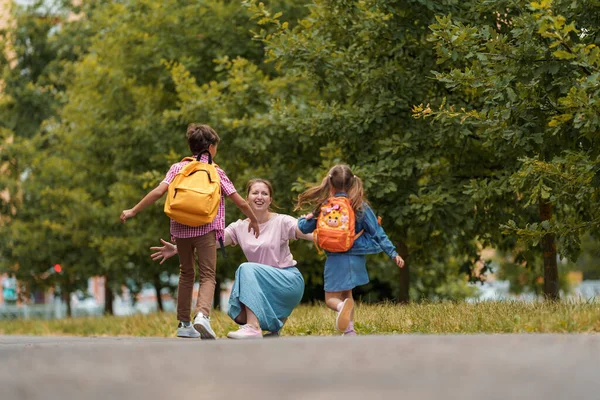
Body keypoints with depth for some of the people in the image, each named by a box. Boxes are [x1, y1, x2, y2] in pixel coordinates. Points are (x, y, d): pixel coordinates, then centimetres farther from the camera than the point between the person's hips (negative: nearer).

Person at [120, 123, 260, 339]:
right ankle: (202, 315, -31)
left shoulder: (177, 168, 10)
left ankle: (184, 324, 22)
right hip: (205, 228, -3)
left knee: (186, 274, 20)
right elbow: (239, 201, 5)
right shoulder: (216, 171, 6)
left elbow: (158, 191, -4)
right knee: (207, 276, -4)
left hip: (180, 229, 3)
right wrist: (253, 220, 21)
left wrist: (133, 211, 0)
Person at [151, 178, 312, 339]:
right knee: (238, 314, -23)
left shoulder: (281, 222, -7)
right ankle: (274, 322, 9)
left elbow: (311, 233, -21)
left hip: (290, 282, -5)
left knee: (247, 268, -29)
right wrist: (177, 249, -15)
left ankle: (253, 328, -34)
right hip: (262, 286, 5)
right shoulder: (240, 228, 5)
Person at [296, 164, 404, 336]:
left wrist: (303, 219, 30)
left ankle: (343, 307, -31)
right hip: (356, 258, 3)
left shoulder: (324, 207, -5)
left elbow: (304, 228, 7)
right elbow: (377, 232, -4)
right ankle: (349, 331, 19)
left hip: (336, 259, -3)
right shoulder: (360, 206, -4)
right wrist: (393, 253, -1)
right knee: (346, 294, 26)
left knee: (331, 298, 5)